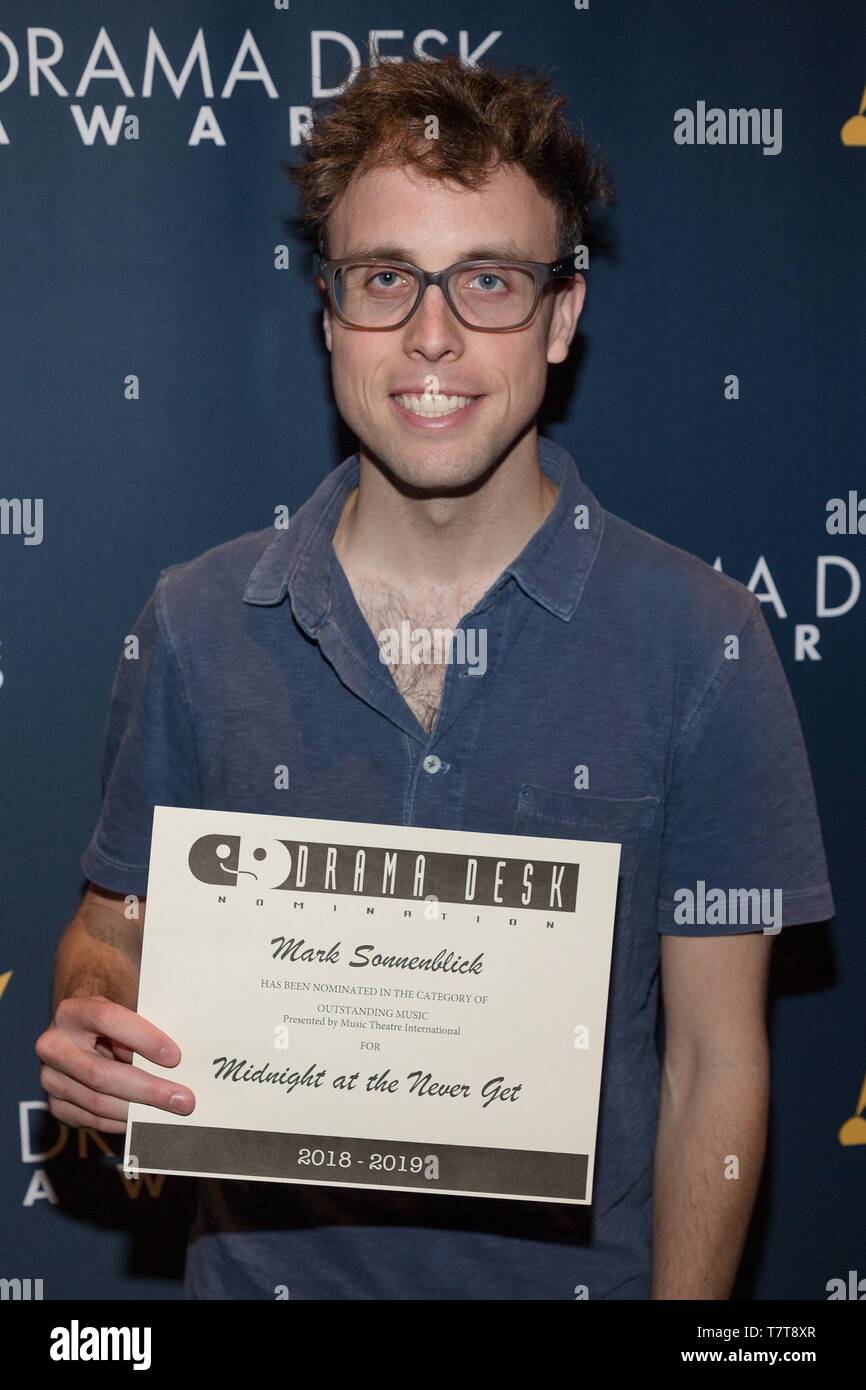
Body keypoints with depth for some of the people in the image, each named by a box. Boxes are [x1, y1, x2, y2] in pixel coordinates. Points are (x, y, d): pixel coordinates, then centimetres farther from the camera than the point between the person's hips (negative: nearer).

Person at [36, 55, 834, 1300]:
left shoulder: (700, 642, -11)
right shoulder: (196, 626, -6)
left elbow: (715, 1062, -8)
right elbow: (117, 921, 5)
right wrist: (91, 1019, -16)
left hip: (570, 1268, -1)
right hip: (261, 1260, 2)